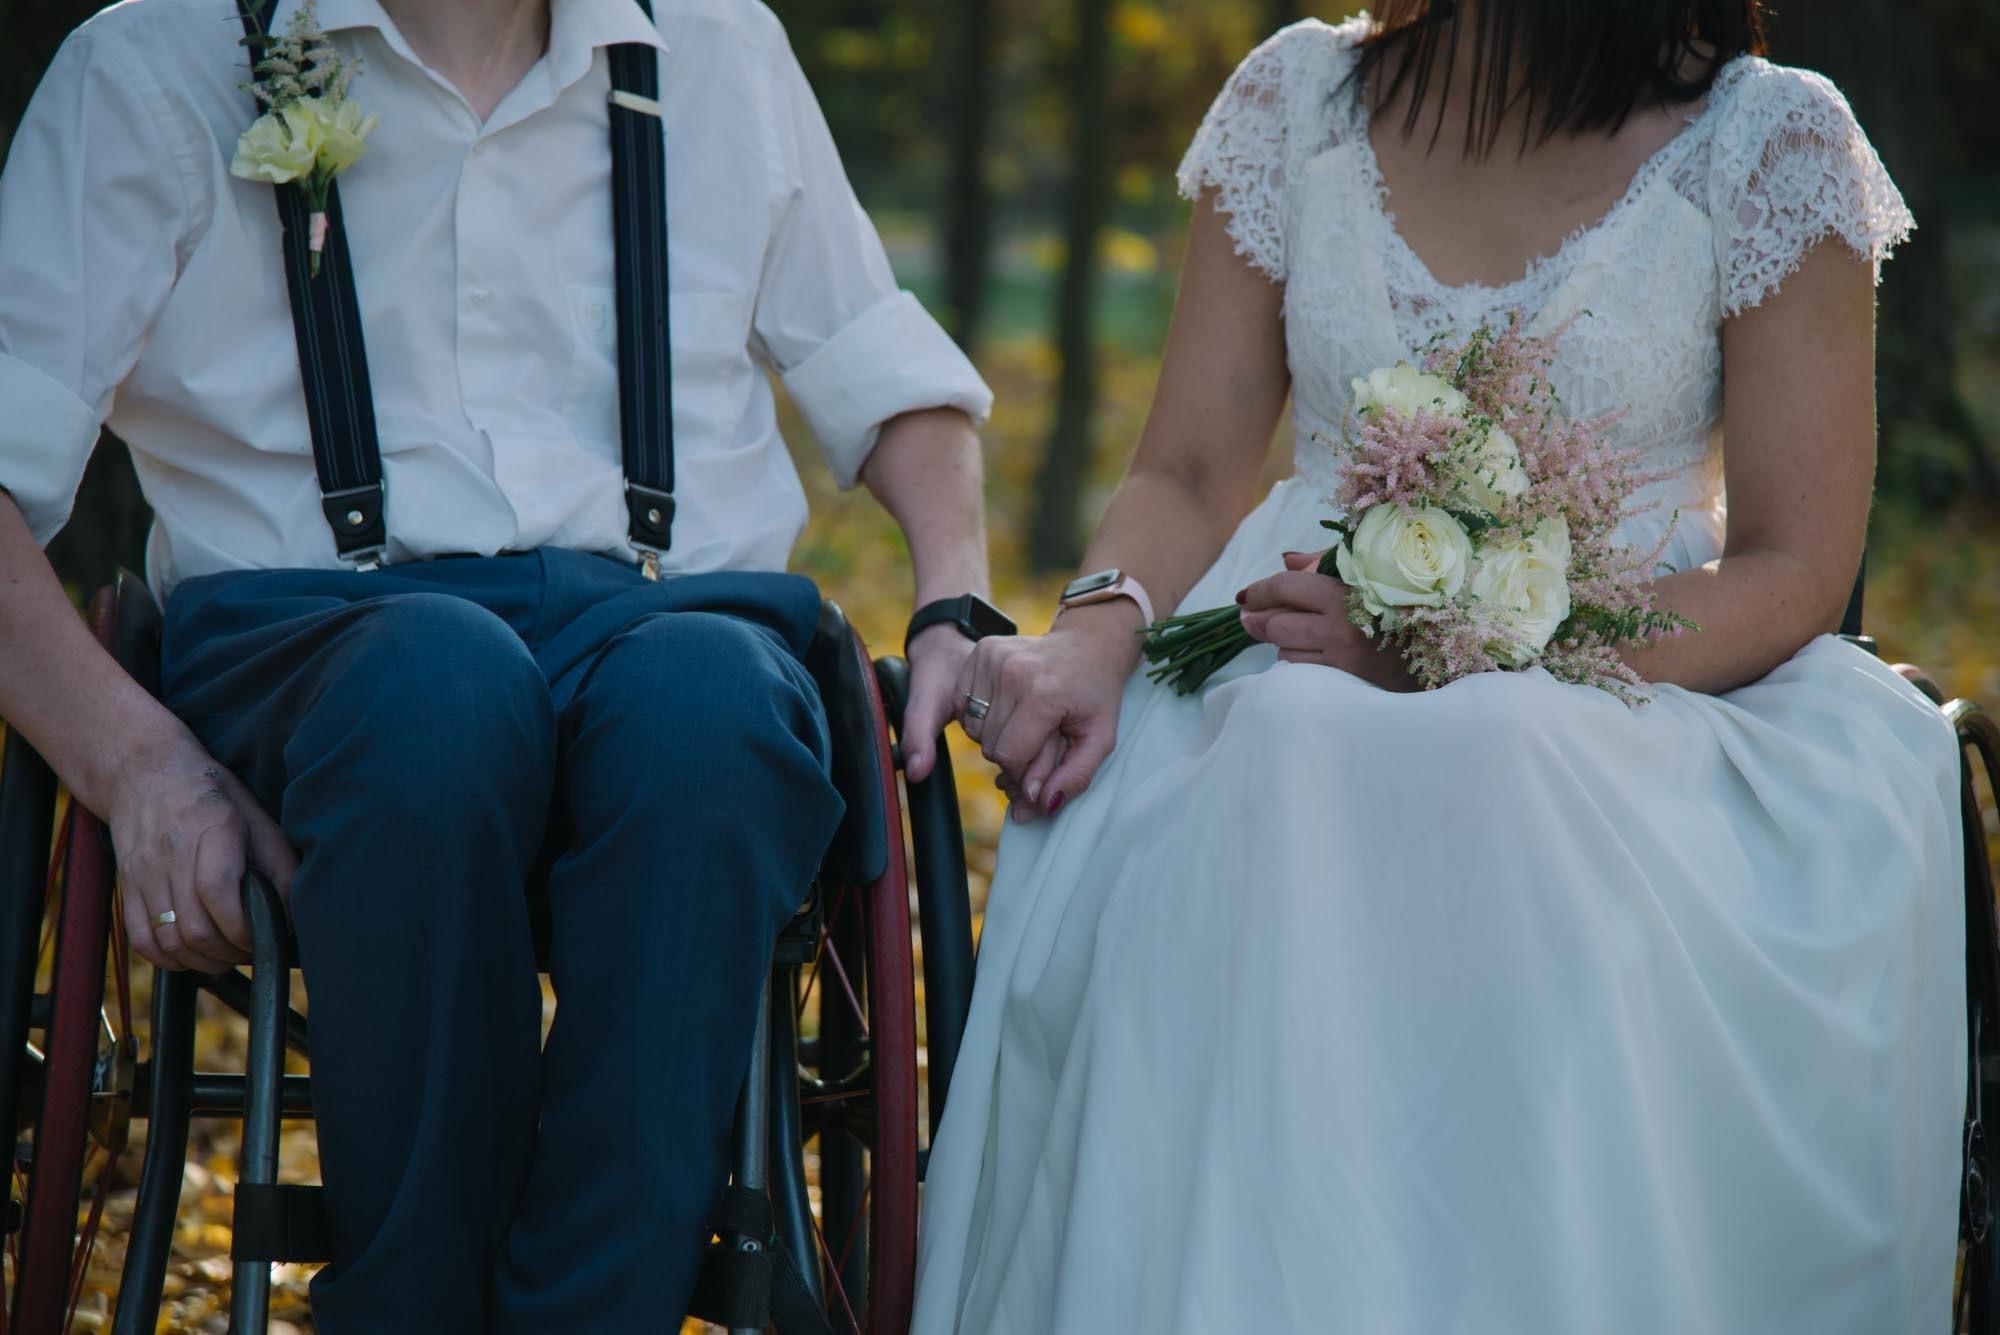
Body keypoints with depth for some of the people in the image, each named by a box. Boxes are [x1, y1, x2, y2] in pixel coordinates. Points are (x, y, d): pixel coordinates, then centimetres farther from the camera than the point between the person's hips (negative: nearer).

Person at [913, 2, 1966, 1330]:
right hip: (1300, 680, 2)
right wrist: (1097, 632, -15)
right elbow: (1189, 478, 9)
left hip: (1642, 681, -2)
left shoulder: (1770, 144, -2)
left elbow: (1792, 573, -6)